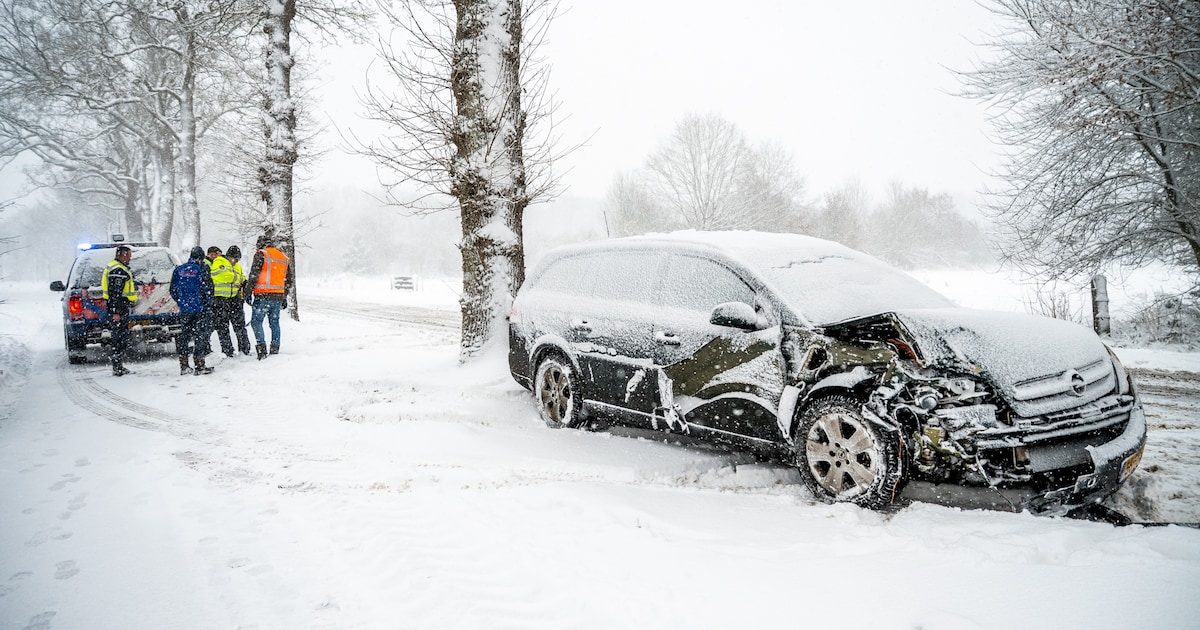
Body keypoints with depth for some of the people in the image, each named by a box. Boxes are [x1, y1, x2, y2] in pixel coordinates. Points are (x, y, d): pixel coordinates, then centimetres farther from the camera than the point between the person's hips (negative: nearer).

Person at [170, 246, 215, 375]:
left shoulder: (178, 270, 7)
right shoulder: (202, 269, -6)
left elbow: (173, 290, 9)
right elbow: (208, 288, -8)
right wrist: (209, 302, 7)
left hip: (184, 309, 4)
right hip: (199, 308, -4)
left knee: (184, 335, 11)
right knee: (199, 335, 0)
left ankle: (184, 365, 13)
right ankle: (200, 366, -1)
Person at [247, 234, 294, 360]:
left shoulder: (261, 254, -1)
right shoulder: (284, 257, 17)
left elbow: (254, 275, -9)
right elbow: (290, 279, 20)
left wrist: (249, 293, -4)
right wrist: (284, 297, 26)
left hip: (263, 295, -5)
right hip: (279, 296, 6)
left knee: (256, 321, 0)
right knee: (274, 322, 13)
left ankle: (261, 346, -12)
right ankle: (275, 349, 12)